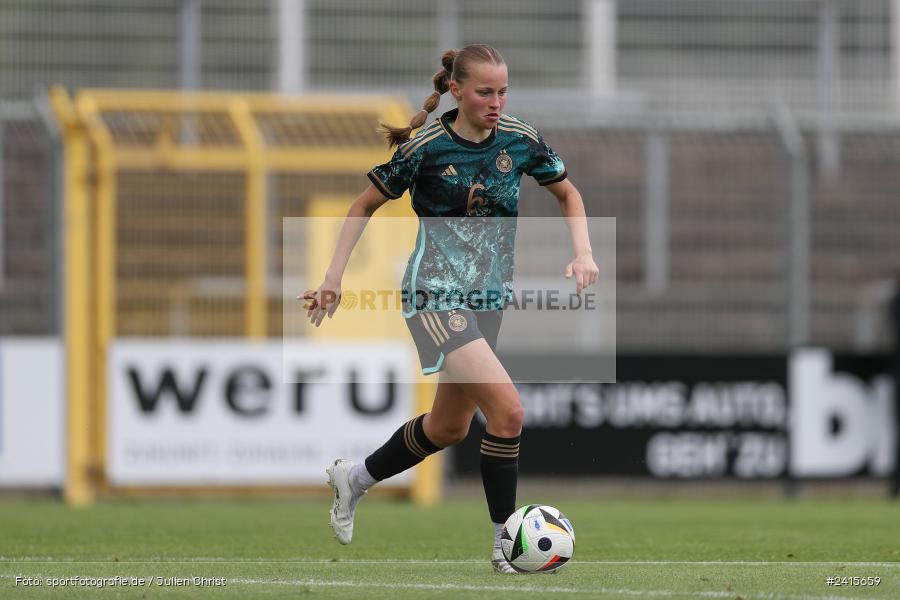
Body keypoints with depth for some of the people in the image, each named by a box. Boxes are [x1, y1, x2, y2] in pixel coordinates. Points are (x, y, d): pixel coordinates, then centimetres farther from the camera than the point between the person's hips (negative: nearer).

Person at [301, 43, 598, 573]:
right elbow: (366, 205, 1)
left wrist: (583, 253, 1)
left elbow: (568, 193, 17)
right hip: (436, 293, -7)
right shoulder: (426, 147, -12)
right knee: (508, 409, -22)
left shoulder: (520, 139, 0)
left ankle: (354, 478, 43)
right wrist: (334, 279, -1)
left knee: (451, 427, 19)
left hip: (488, 297, 7)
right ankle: (506, 544, -12)